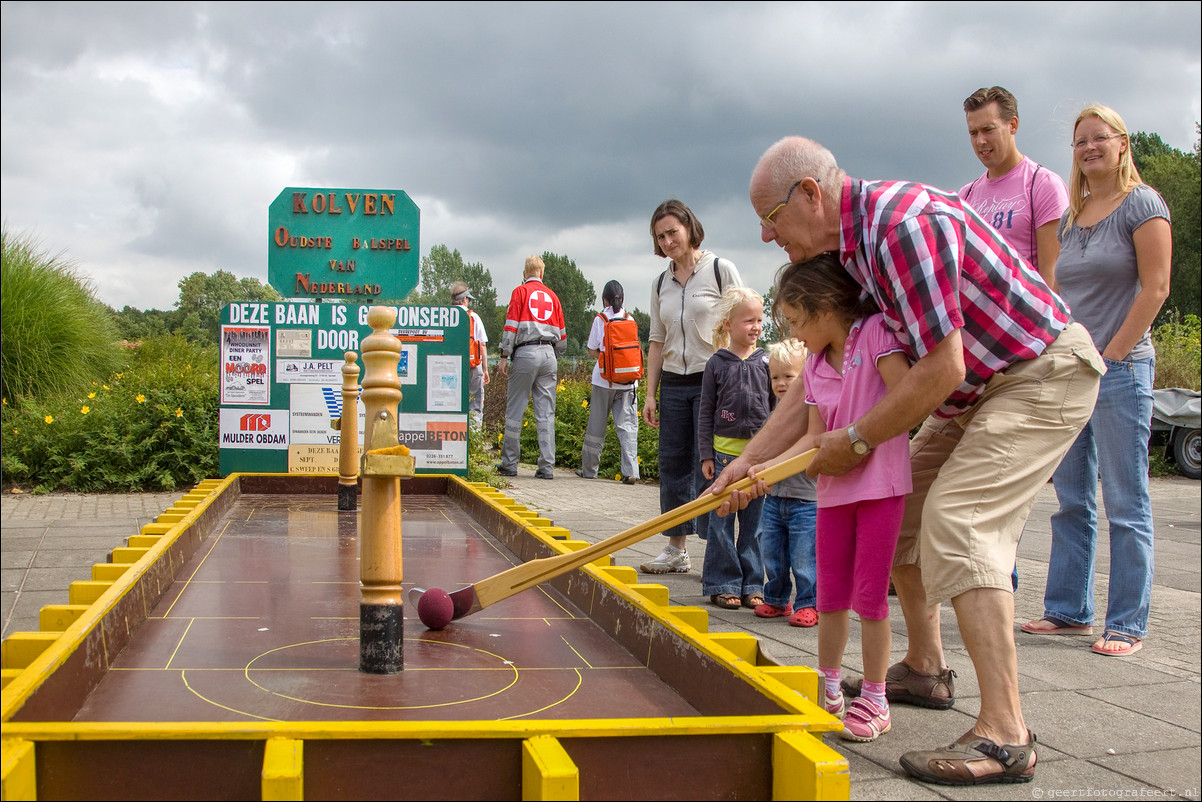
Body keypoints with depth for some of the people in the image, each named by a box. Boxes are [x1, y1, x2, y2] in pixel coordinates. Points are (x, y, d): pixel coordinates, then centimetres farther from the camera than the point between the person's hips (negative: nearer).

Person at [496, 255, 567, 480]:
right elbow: (561, 333, 17)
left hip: (526, 352, -3)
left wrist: (504, 356, -4)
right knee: (546, 413, 3)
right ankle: (547, 466, 0)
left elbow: (511, 326, -4)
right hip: (548, 353, 3)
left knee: (515, 410, 3)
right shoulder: (551, 295, 15)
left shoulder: (520, 291, 4)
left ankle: (509, 464, 5)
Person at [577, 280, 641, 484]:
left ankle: (589, 469, 20)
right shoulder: (630, 319, 2)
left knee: (597, 424, 9)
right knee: (627, 424, 0)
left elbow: (593, 350, 0)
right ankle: (631, 471, -10)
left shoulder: (600, 319, -3)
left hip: (605, 378, -1)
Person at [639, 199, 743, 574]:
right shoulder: (660, 284, 12)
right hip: (673, 385, 5)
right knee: (672, 464, 7)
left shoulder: (721, 270, -3)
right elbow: (657, 342, 15)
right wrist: (650, 395, 10)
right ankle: (676, 550, 16)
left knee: (709, 468, -7)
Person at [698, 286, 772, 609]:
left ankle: (752, 585, 15)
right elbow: (706, 412, 4)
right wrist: (706, 455, 0)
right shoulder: (717, 364, 0)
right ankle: (723, 585, 12)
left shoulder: (766, 361, 5)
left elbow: (777, 407, 11)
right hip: (725, 452, -1)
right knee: (722, 522, 2)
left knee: (754, 523, 6)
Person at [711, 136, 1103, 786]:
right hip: (978, 389, 10)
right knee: (899, 508, 14)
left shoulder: (902, 223, -28)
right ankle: (923, 671, 30)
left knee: (956, 522, -21)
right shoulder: (845, 249, 4)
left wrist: (857, 440, -15)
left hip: (1043, 373, -10)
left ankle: (1004, 737, -21)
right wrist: (749, 460, 4)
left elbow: (941, 370, -28)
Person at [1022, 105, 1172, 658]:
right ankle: (1069, 611, 18)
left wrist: (1111, 355, -12)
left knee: (1125, 503, -3)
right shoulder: (1071, 216, 16)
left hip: (1121, 369, -7)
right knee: (1072, 502, 10)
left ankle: (1128, 625, 2)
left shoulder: (1142, 203, -3)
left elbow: (1155, 288, -10)